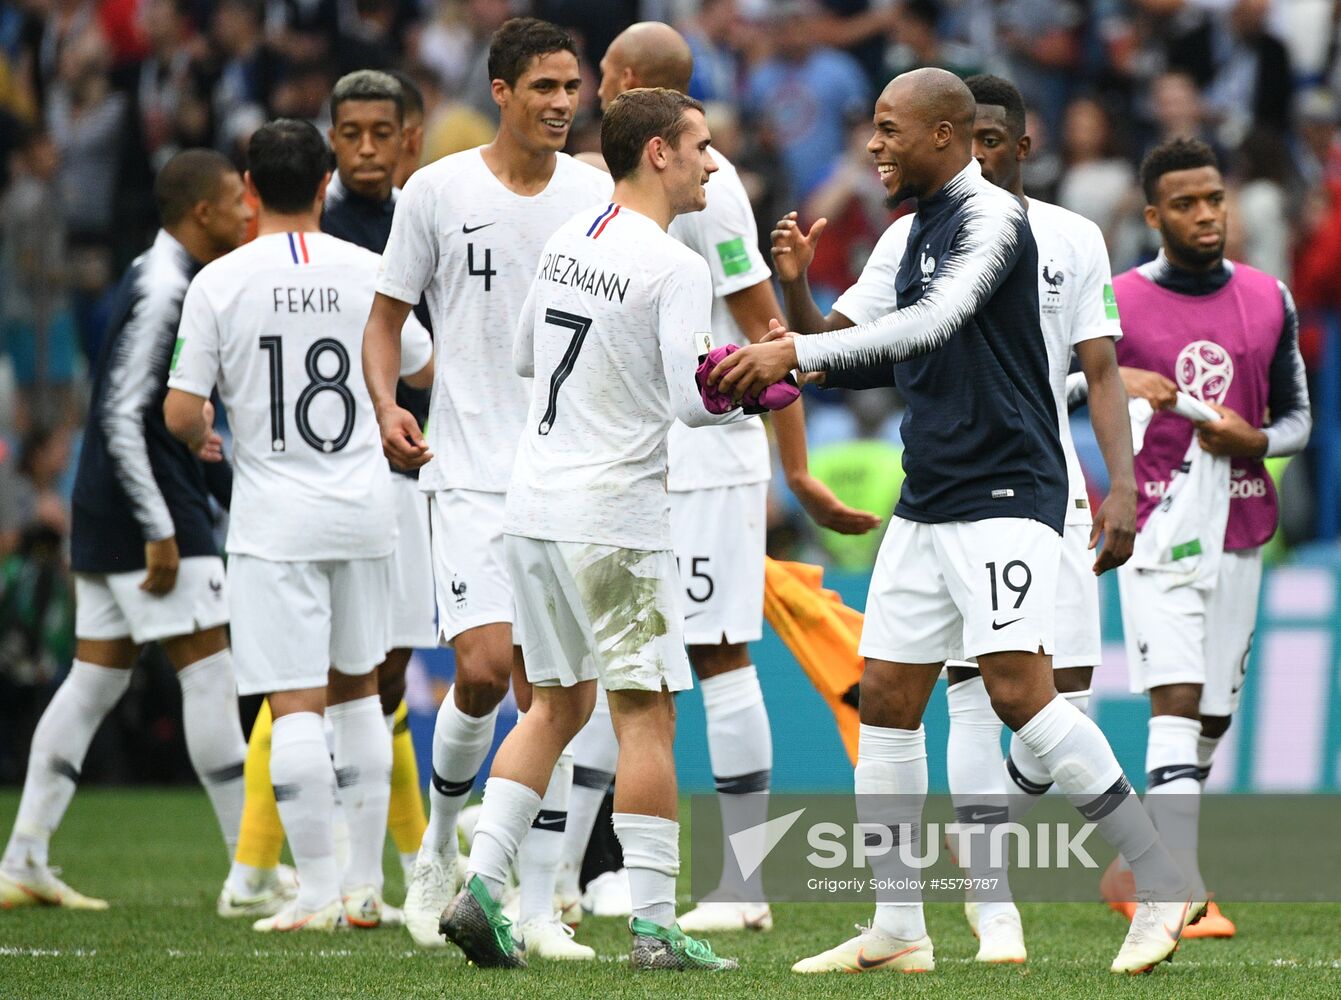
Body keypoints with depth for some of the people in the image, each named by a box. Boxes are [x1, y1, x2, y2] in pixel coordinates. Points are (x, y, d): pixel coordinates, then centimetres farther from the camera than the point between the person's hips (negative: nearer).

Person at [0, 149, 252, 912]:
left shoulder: (171, 282, 16)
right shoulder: (163, 291, -15)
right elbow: (122, 415, -21)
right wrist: (161, 531, -22)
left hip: (111, 520, 10)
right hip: (147, 512, -10)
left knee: (96, 679, 10)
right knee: (209, 671, -7)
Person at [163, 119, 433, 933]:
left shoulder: (220, 283, -7)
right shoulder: (367, 271, 0)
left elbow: (181, 413, -7)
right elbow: (425, 371, 16)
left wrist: (204, 440, 16)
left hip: (275, 519, -3)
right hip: (364, 509, 3)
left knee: (296, 704, -3)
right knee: (357, 690, 16)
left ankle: (318, 891, -6)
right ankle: (365, 882, 17)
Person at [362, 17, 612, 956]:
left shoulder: (596, 194, 6)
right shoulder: (439, 191, -2)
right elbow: (386, 316, 5)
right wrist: (388, 405, -13)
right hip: (474, 472, -3)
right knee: (484, 668, -16)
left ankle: (537, 906, 6)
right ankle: (440, 847, 11)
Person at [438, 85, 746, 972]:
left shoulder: (565, 241, 10)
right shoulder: (674, 266, -14)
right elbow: (694, 398, -19)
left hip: (536, 500, 7)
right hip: (614, 513, -7)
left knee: (557, 702, 16)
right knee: (646, 712, -2)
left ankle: (482, 884, 6)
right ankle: (655, 925, -3)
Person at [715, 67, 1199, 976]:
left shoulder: (991, 216, -9)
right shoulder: (909, 237, 17)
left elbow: (934, 322, -24)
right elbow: (862, 359, 23)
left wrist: (796, 350, -26)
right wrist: (799, 293, 7)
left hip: (1005, 492, -9)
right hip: (928, 502, 9)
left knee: (1019, 690, -19)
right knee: (886, 698, 5)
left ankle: (1163, 886, -12)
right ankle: (898, 931, 11)